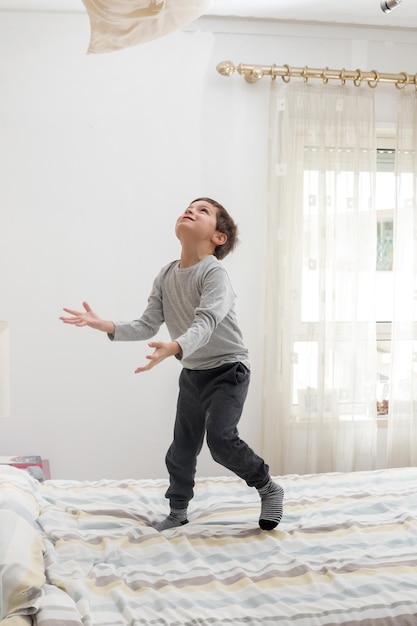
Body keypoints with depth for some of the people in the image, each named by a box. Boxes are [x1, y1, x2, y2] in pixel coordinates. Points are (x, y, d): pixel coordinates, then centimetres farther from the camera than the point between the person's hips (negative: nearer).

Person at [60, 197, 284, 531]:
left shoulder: (215, 273, -21)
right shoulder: (166, 276, 0)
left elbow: (205, 324, -35)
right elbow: (147, 326, -3)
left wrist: (174, 348, -54)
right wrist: (104, 325, -17)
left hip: (229, 369, -6)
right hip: (193, 372, 7)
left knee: (221, 437, -21)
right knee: (182, 447, 11)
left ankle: (269, 489, 3)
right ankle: (177, 512, 30)